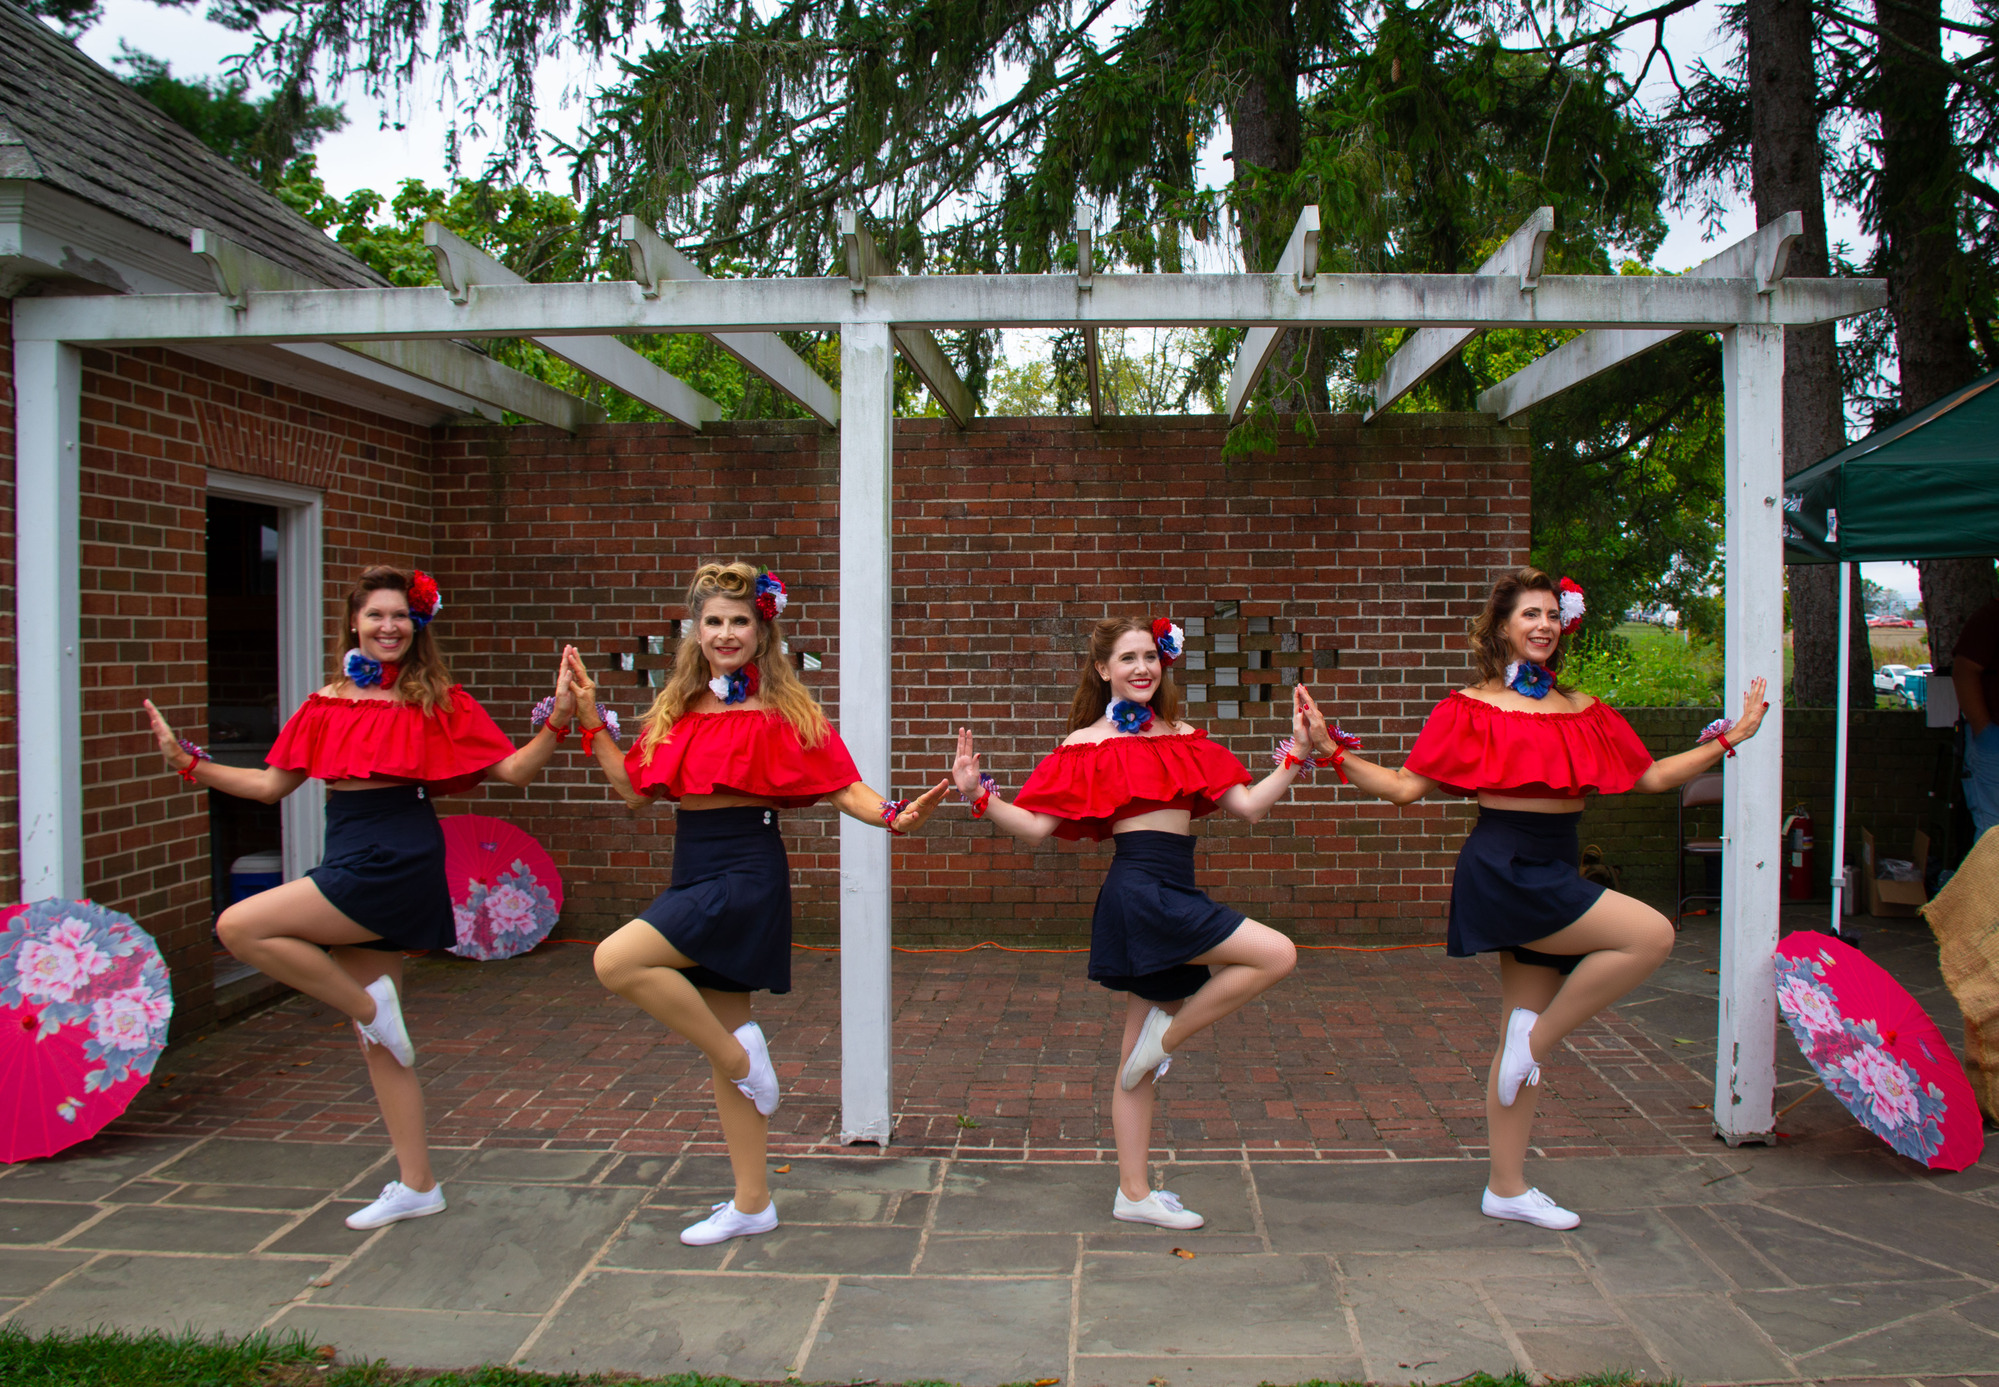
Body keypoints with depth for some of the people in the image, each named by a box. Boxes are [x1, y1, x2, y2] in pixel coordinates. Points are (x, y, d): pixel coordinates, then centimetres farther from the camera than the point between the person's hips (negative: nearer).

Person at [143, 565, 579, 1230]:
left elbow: (514, 770, -5)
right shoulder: (327, 706, 11)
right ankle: (417, 1185, 20)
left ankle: (370, 1004, -2)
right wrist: (189, 762, 11)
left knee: (240, 926, -18)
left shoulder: (438, 701, -3)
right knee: (378, 1040, 10)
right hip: (349, 865, 6)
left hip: (396, 864, -6)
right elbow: (271, 784, 16)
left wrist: (558, 720, -18)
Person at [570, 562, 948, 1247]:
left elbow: (841, 786, -9)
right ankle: (751, 1203, 24)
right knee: (724, 1042, 12)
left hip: (746, 874, -7)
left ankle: (741, 1053, -4)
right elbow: (634, 787, 14)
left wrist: (894, 815, -27)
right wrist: (590, 717, 12)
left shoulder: (784, 710, -6)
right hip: (692, 873, 7)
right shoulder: (678, 709, 11)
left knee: (617, 961, -24)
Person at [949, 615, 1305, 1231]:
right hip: (1141, 892, -6)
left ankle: (1135, 1194, 20)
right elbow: (1036, 826, -5)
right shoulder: (1086, 745, -1)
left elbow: (1249, 805, 10)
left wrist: (1295, 754, 3)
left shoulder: (1183, 737, 14)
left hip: (1174, 900, 6)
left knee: (1139, 1059, 11)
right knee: (1276, 955, -15)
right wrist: (979, 796, -18)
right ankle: (1166, 1038, 0)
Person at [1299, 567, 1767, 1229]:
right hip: (1503, 868, -6)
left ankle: (1507, 1187, 19)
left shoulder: (1585, 712, 12)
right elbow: (1405, 787, -5)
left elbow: (1652, 776, 17)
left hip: (1553, 873, 6)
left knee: (1522, 1034, 10)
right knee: (1651, 934, -19)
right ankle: (1537, 1039, -4)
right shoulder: (1470, 708, -3)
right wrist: (1335, 753, -15)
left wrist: (1729, 739, 15)